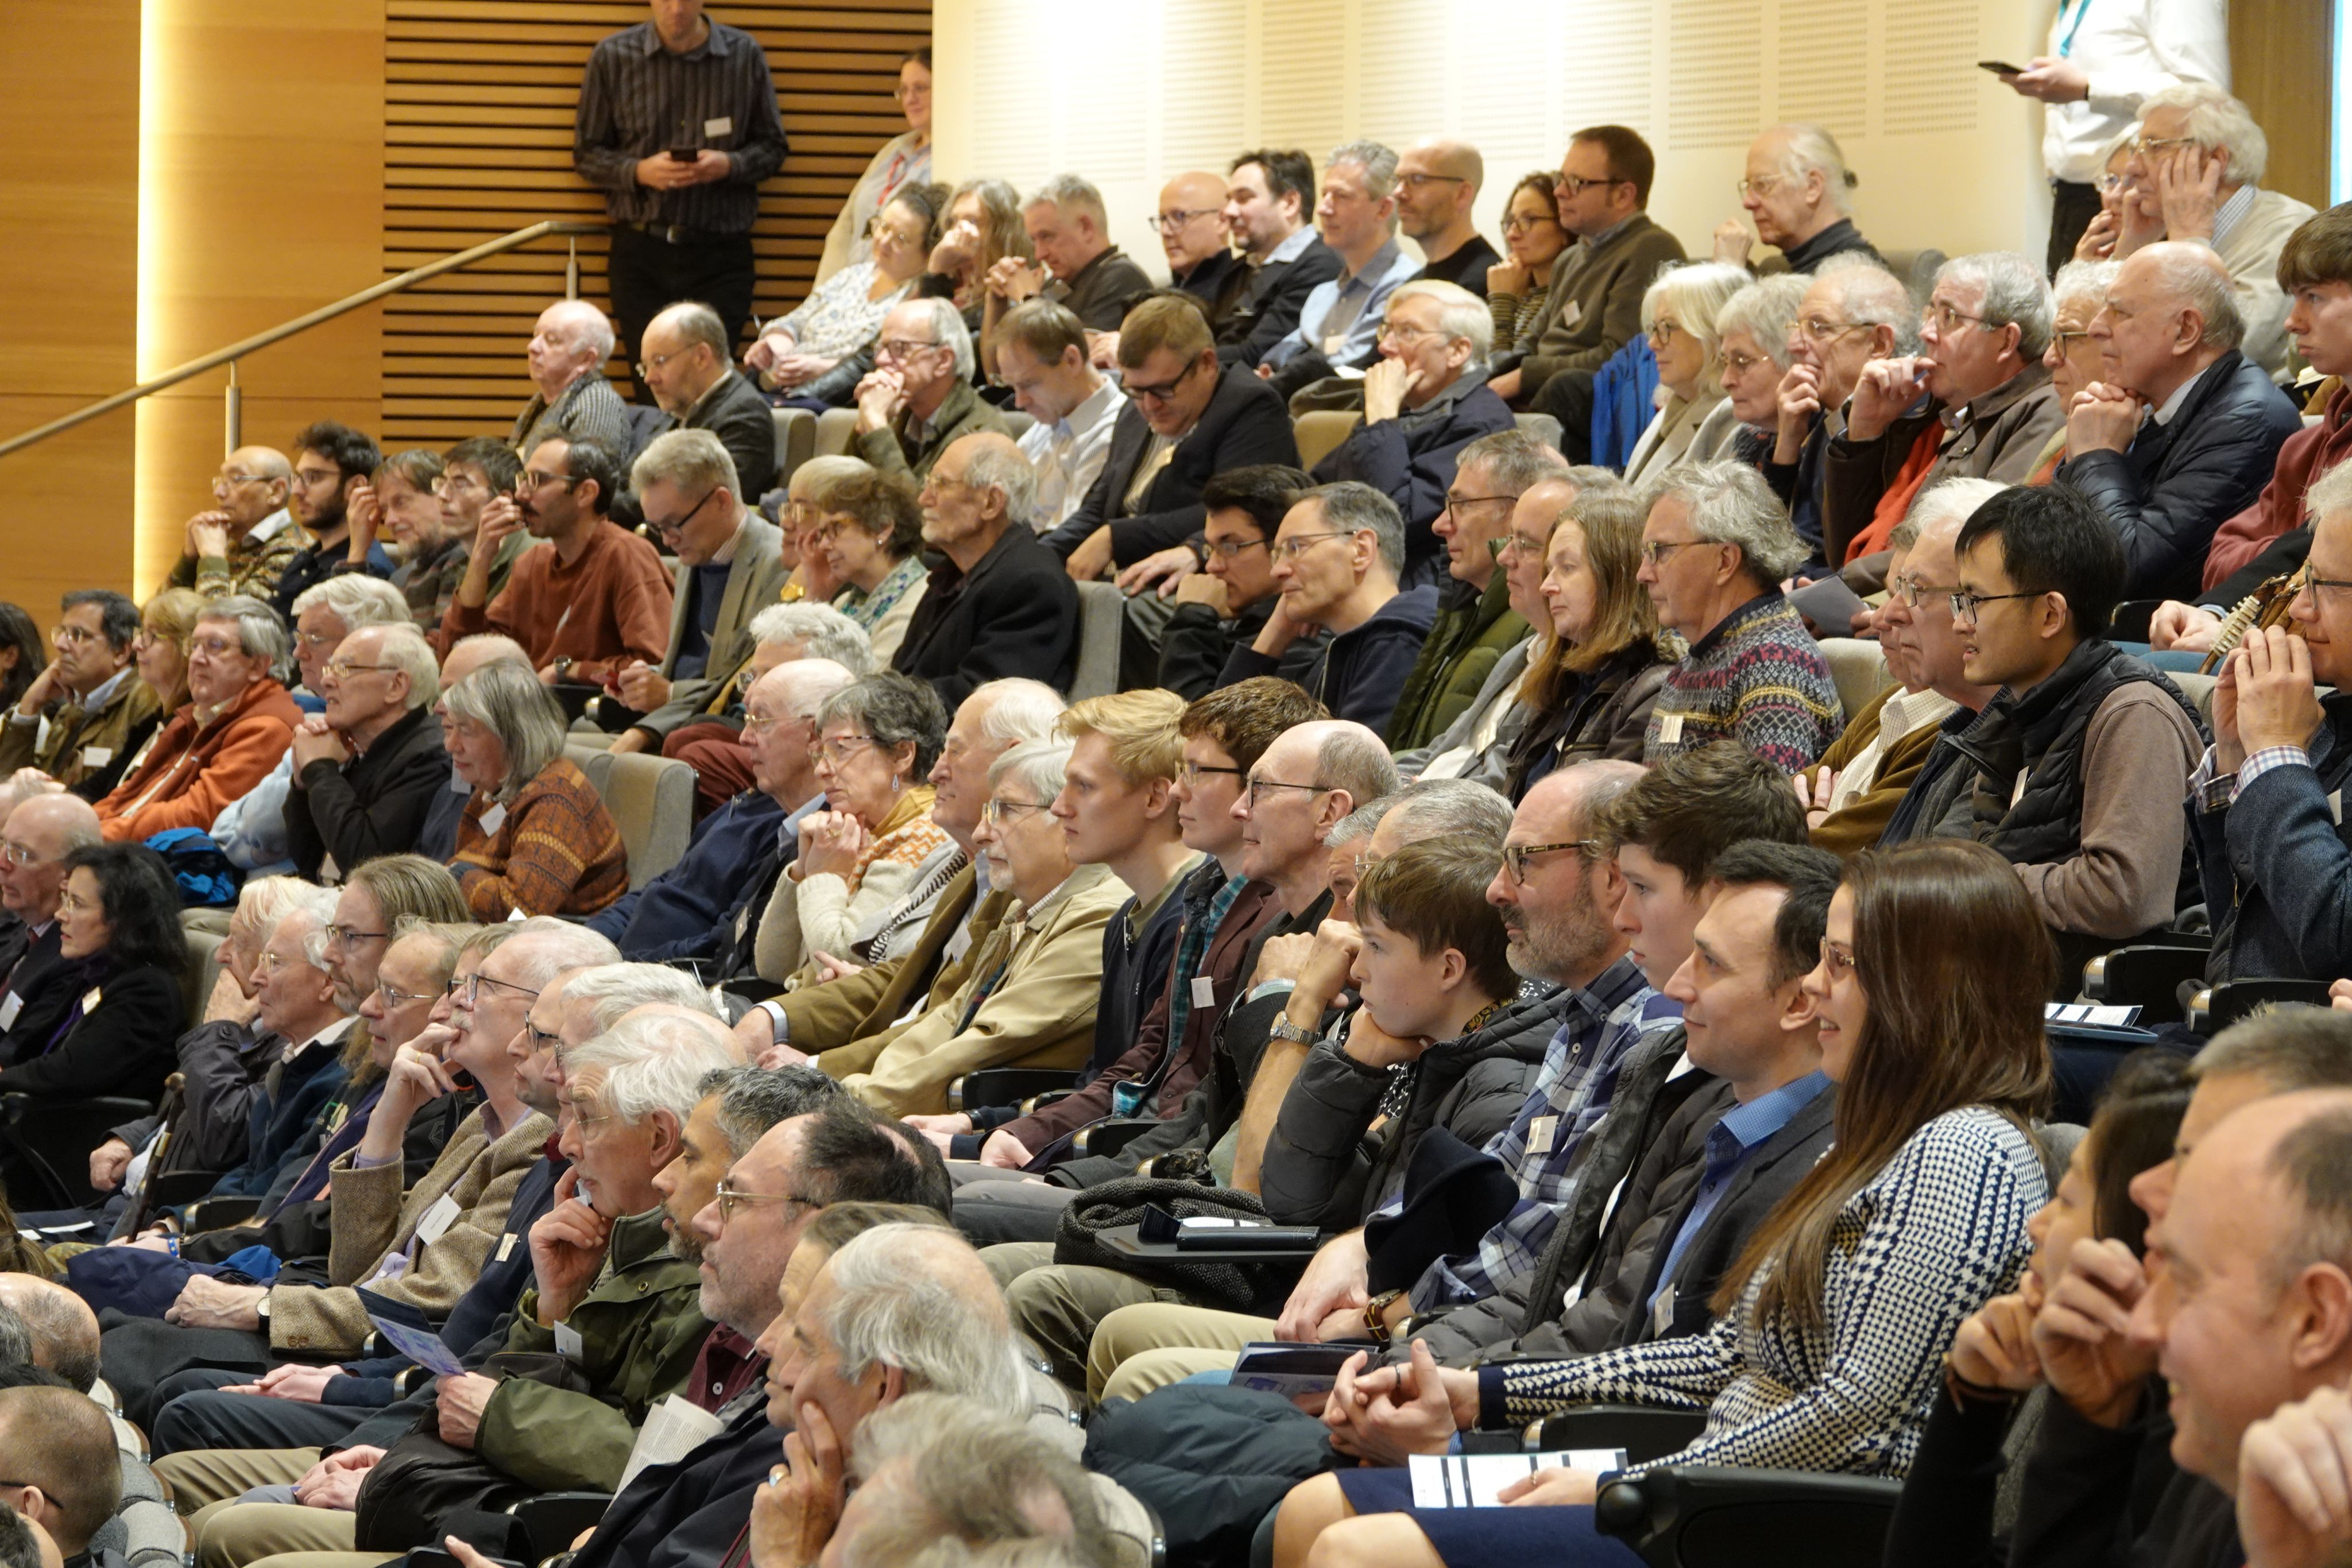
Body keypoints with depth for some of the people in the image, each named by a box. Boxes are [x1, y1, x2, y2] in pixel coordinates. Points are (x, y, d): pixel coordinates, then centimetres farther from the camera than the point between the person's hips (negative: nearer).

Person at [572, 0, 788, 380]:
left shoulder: (744, 54, 4)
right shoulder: (612, 56, 3)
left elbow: (771, 148, 10)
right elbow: (587, 154, 7)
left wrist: (729, 165, -11)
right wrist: (639, 172, -13)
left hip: (720, 252, -1)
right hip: (640, 252, 1)